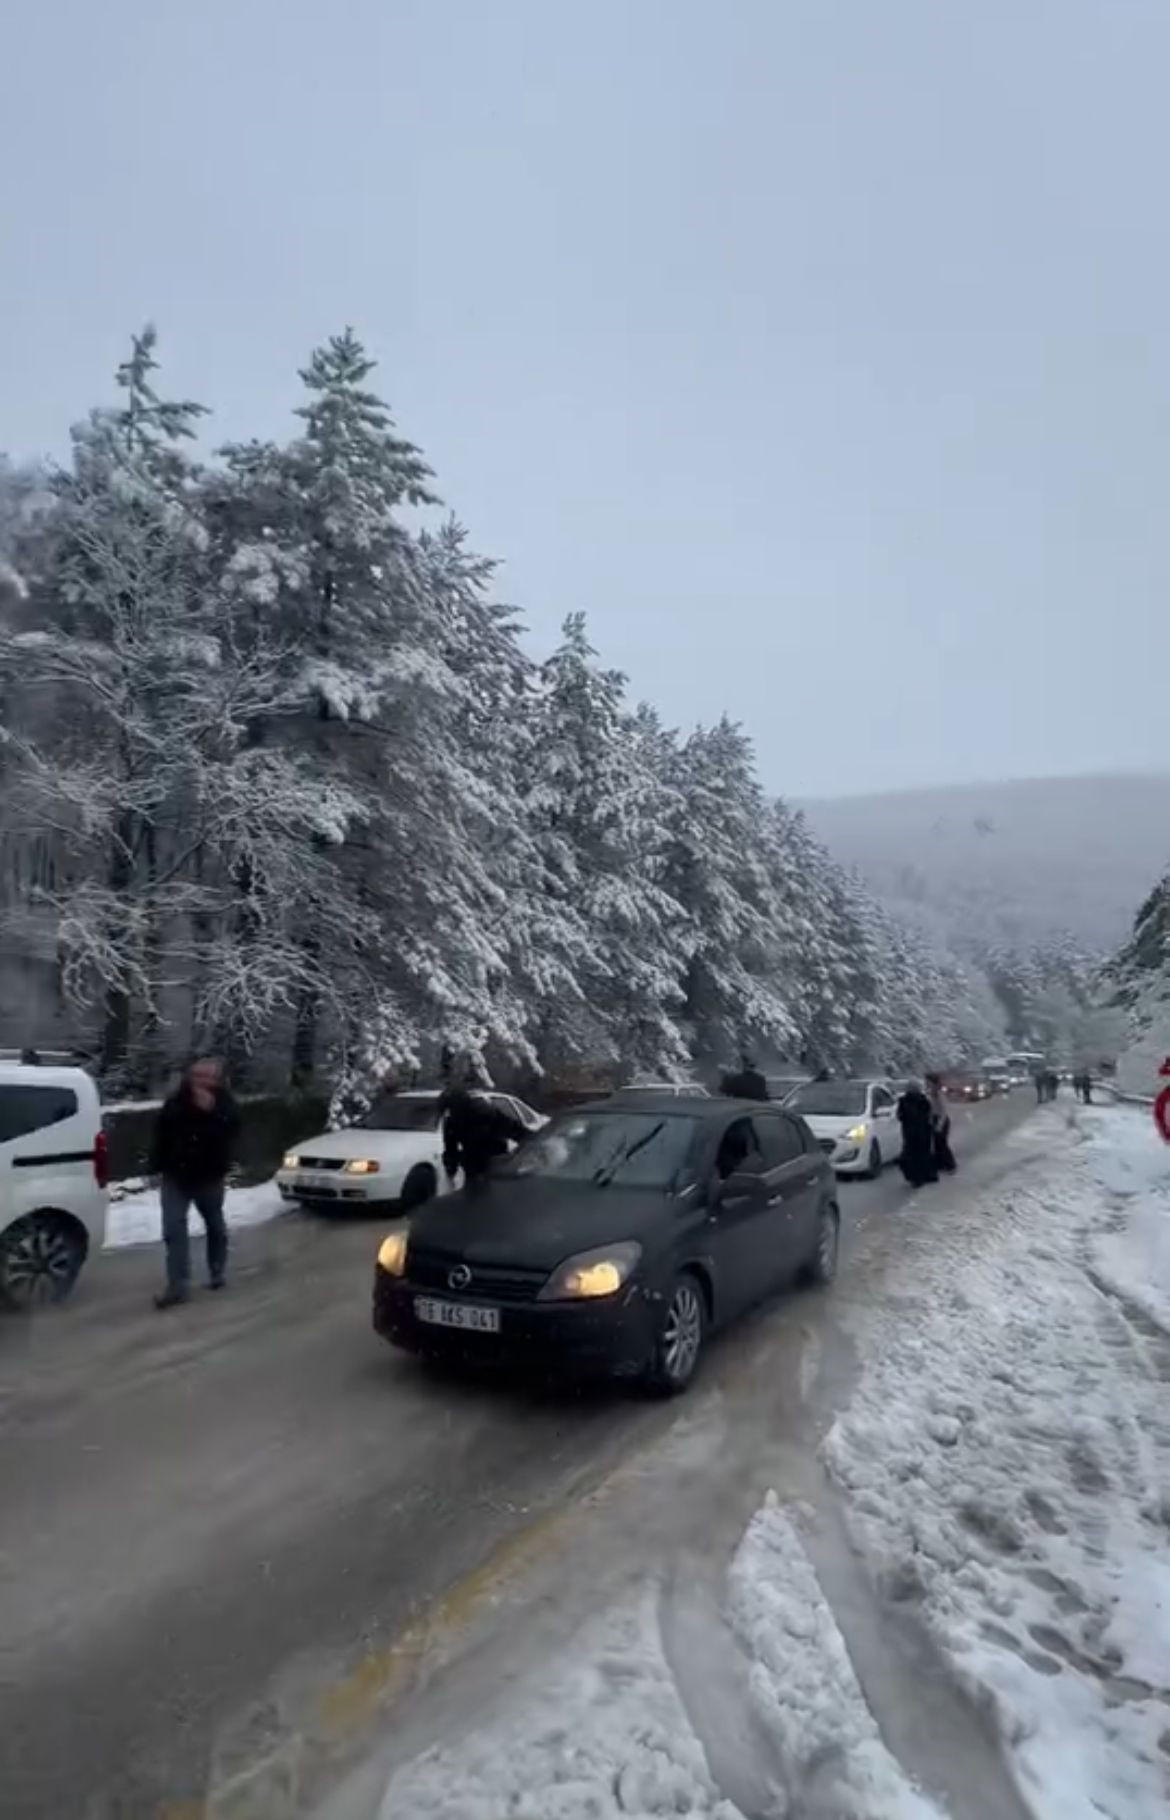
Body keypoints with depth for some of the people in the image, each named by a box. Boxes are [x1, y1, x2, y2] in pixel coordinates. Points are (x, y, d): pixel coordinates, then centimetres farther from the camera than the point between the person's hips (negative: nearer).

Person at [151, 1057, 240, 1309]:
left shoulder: (224, 1102, -10)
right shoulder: (176, 1101, -5)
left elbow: (232, 1131, -25)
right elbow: (161, 1133, 3)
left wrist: (212, 1111, -35)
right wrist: (156, 1166, 1)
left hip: (209, 1176, -1)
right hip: (176, 1175, 1)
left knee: (215, 1226, 16)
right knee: (173, 1228, -9)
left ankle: (217, 1273, 35)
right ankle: (177, 1286, -8)